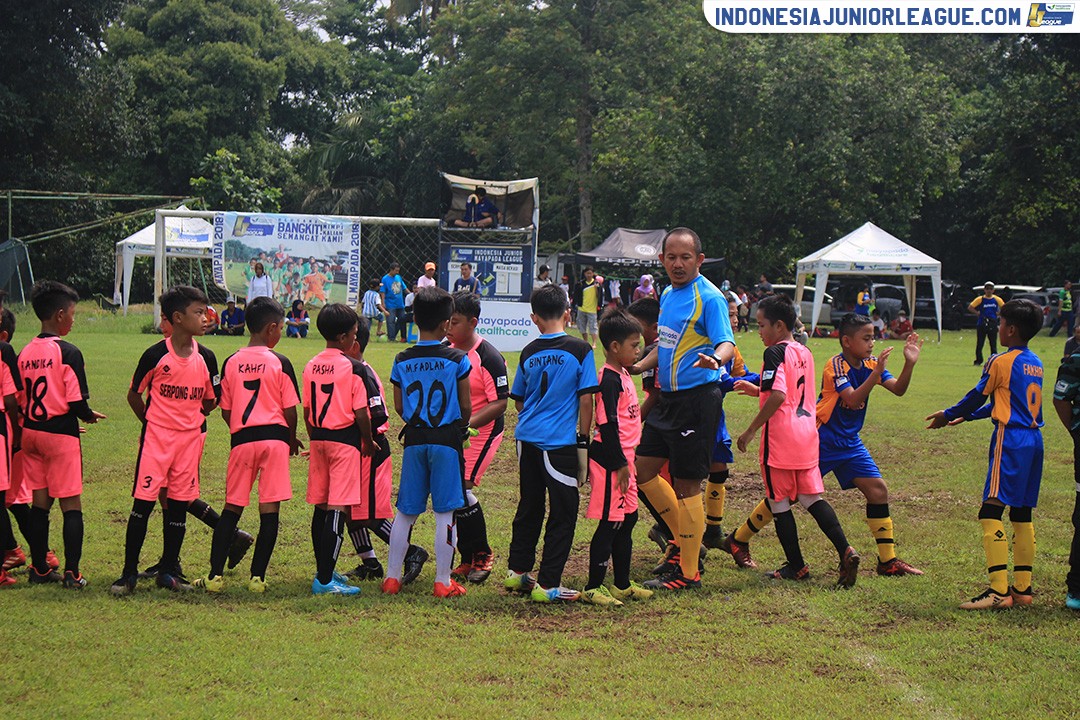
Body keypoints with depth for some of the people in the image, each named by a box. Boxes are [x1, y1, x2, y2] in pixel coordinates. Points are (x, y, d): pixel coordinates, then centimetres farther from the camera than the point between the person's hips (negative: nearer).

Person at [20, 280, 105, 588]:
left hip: (31, 432, 6)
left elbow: (20, 400, 8)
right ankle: (72, 574, -2)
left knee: (40, 503, 13)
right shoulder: (68, 352, -14)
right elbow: (77, 401, -17)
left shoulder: (25, 353, 5)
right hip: (61, 434, -6)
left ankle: (39, 569, 16)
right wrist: (89, 416, 4)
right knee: (71, 505, 0)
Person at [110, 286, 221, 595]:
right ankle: (129, 572, 2)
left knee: (179, 505, 7)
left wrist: (192, 419, 8)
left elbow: (210, 400, 15)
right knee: (143, 502, -4)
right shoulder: (156, 355, -9)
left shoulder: (205, 358, 3)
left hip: (190, 439, 4)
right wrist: (153, 423, 6)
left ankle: (168, 570, 17)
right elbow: (134, 394, 2)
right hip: (156, 438, -4)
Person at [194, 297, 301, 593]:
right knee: (270, 509, 2)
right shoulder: (280, 363, -5)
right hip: (274, 438, -3)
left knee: (232, 507, 10)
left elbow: (225, 411, 7)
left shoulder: (231, 362, 5)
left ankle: (215, 575, 5)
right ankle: (257, 577, 0)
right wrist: (292, 439, 13)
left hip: (242, 440, 3)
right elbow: (290, 410, -4)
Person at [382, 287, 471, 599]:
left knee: (405, 511, 11)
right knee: (445, 512, 2)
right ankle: (443, 581, 5)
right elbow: (466, 406, -3)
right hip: (447, 439, -3)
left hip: (414, 439, 3)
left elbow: (399, 406, 6)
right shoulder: (457, 359, -8)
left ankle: (392, 577, 14)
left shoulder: (402, 361, 0)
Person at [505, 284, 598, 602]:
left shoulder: (529, 353, 5)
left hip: (527, 439, 5)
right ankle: (547, 585, 0)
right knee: (563, 513, 2)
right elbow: (585, 399, -8)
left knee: (529, 507, 19)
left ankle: (517, 571, 26)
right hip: (560, 443, -5)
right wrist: (584, 438, 1)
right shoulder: (580, 350, -8)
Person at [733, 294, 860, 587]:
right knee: (813, 498, 9)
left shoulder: (775, 353, -13)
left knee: (778, 502, 4)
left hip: (780, 438, -8)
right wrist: (756, 390, 25)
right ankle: (845, 551, -6)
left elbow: (778, 396, -24)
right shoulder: (804, 353, 14)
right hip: (806, 435, 8)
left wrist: (751, 430, -18)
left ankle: (796, 565, 8)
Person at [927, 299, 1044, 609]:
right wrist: (966, 416, 32)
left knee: (991, 512, -11)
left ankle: (998, 591, -19)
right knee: (1021, 515, 13)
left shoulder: (1001, 362, -9)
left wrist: (949, 415, 18)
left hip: (1010, 440, -9)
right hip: (1034, 440, 9)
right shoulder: (1036, 363, 15)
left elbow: (977, 397, 0)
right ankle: (1022, 588, 16)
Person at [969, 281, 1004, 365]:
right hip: (982, 323, -1)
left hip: (993, 324, 2)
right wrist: (978, 313, -7)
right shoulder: (980, 299, -1)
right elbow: (970, 307, -1)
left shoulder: (997, 299, 5)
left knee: (993, 344, 4)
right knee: (980, 343, -1)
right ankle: (978, 360, 5)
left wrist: (998, 313, 4)